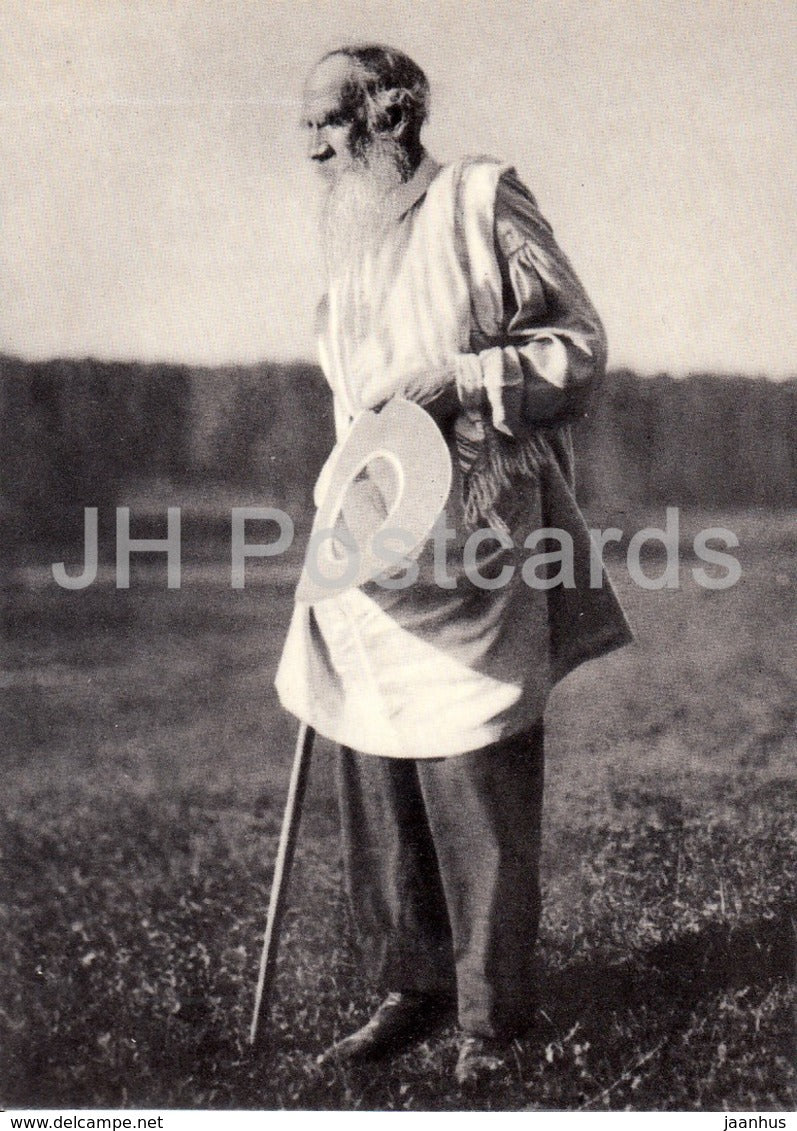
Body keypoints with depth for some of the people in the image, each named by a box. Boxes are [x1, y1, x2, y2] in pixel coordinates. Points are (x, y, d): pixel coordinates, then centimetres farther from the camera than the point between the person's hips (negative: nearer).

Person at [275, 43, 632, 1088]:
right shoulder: (347, 234, 18)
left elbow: (579, 347, -4)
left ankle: (494, 1019, 12)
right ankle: (411, 985, 23)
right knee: (377, 788, 8)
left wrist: (457, 382, -16)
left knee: (479, 795, -2)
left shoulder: (479, 205, -3)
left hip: (473, 555, -7)